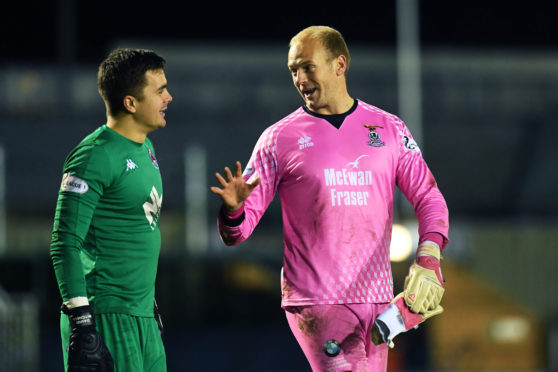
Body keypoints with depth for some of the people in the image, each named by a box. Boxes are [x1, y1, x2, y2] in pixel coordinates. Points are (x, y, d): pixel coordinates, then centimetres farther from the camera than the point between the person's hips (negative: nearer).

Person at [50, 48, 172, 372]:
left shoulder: (145, 148, 15)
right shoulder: (95, 156, -13)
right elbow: (65, 244, -16)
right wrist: (81, 320, -21)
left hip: (144, 317, 9)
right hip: (107, 320, -9)